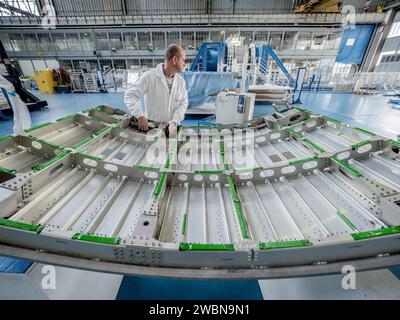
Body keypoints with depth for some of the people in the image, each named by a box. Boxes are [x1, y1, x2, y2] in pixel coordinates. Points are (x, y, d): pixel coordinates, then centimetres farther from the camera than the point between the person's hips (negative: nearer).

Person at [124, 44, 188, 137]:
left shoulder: (180, 81, 4)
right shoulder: (149, 76, -9)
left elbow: (183, 103, -2)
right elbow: (130, 95, -9)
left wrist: (174, 123, -16)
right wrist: (140, 116, -22)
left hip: (172, 128, 3)